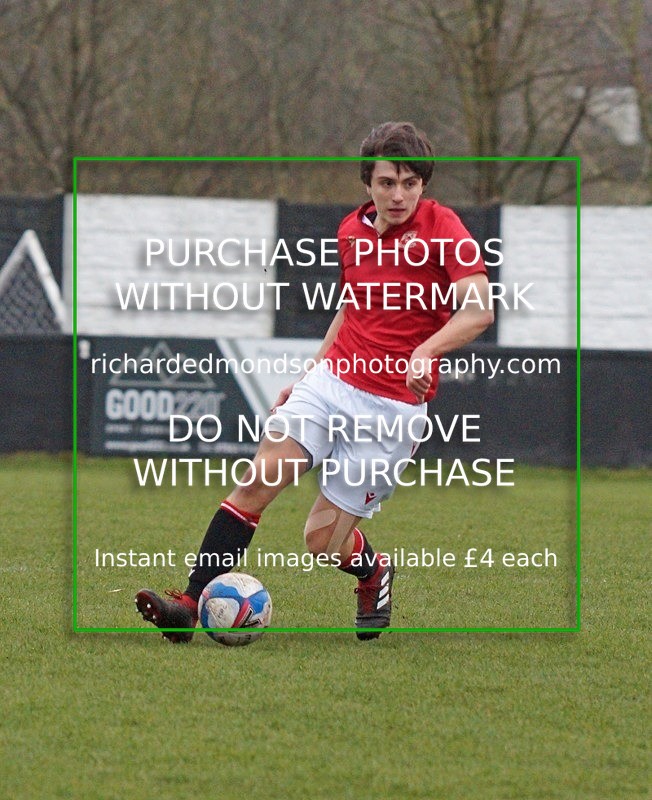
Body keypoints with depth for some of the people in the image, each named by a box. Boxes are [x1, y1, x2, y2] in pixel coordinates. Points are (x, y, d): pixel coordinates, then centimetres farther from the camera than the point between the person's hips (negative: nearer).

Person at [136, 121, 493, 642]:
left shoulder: (442, 229, -10)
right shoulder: (352, 231, 9)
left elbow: (479, 310, -21)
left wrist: (427, 350, -37)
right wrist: (308, 376, 24)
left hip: (394, 405, -5)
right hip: (334, 379, 5)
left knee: (323, 541, -5)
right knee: (259, 479, -17)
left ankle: (374, 573, 31)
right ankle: (192, 604, -16)